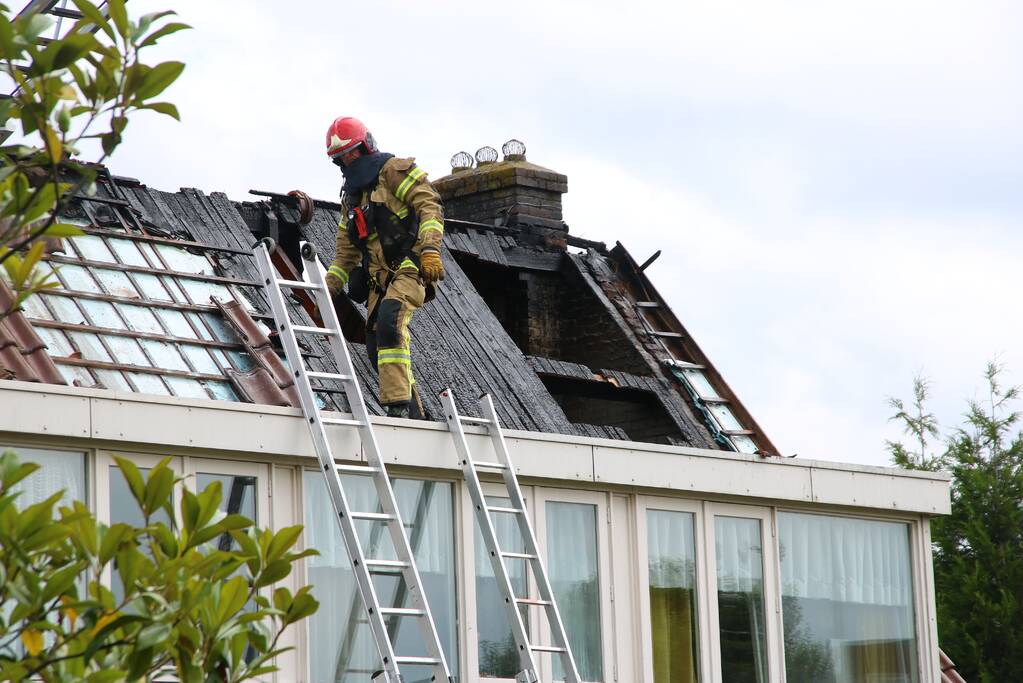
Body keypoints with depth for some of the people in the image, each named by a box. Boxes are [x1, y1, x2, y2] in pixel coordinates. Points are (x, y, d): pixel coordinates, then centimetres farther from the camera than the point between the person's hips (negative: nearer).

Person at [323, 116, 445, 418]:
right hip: (380, 278, 8)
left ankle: (398, 403, -35)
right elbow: (346, 251, 27)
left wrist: (430, 248, -25)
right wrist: (328, 289, 17)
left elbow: (430, 206, -11)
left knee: (389, 321, -30)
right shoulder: (351, 195, 23)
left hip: (410, 268, -8)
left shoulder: (394, 171, 0)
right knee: (377, 350, 1)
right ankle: (413, 414, 9)